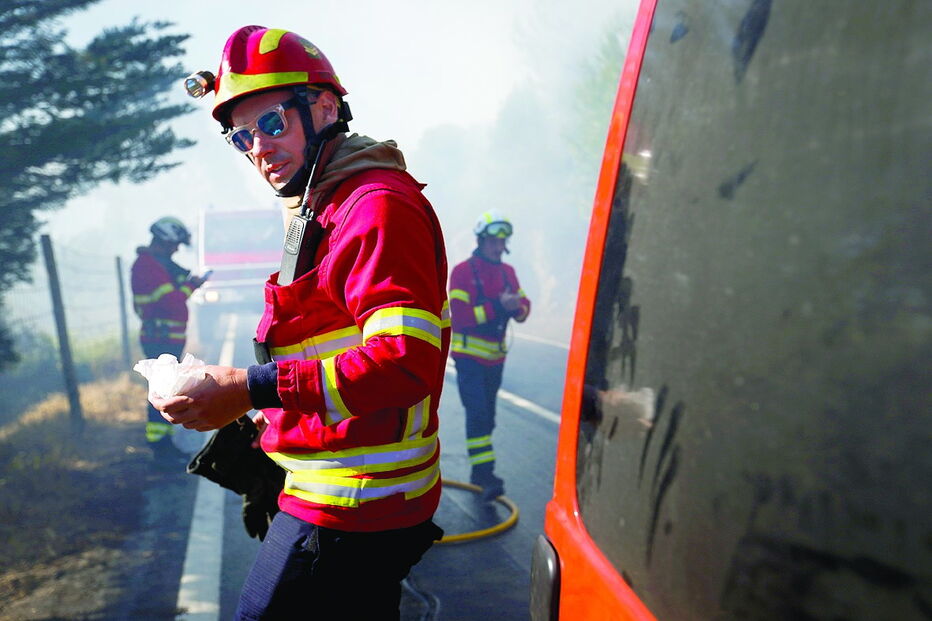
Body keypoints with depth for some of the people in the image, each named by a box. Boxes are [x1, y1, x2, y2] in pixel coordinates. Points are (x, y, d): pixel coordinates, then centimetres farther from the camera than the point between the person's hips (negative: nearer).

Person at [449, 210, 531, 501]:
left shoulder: (507, 272, 7)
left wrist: (517, 307, -18)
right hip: (469, 356, -6)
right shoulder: (462, 272, -12)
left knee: (487, 415, 13)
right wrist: (497, 306, -28)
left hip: (496, 356, 6)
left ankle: (479, 471, 24)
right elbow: (460, 316, -22)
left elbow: (524, 308, 6)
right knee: (477, 414, -13)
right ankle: (485, 473, -14)